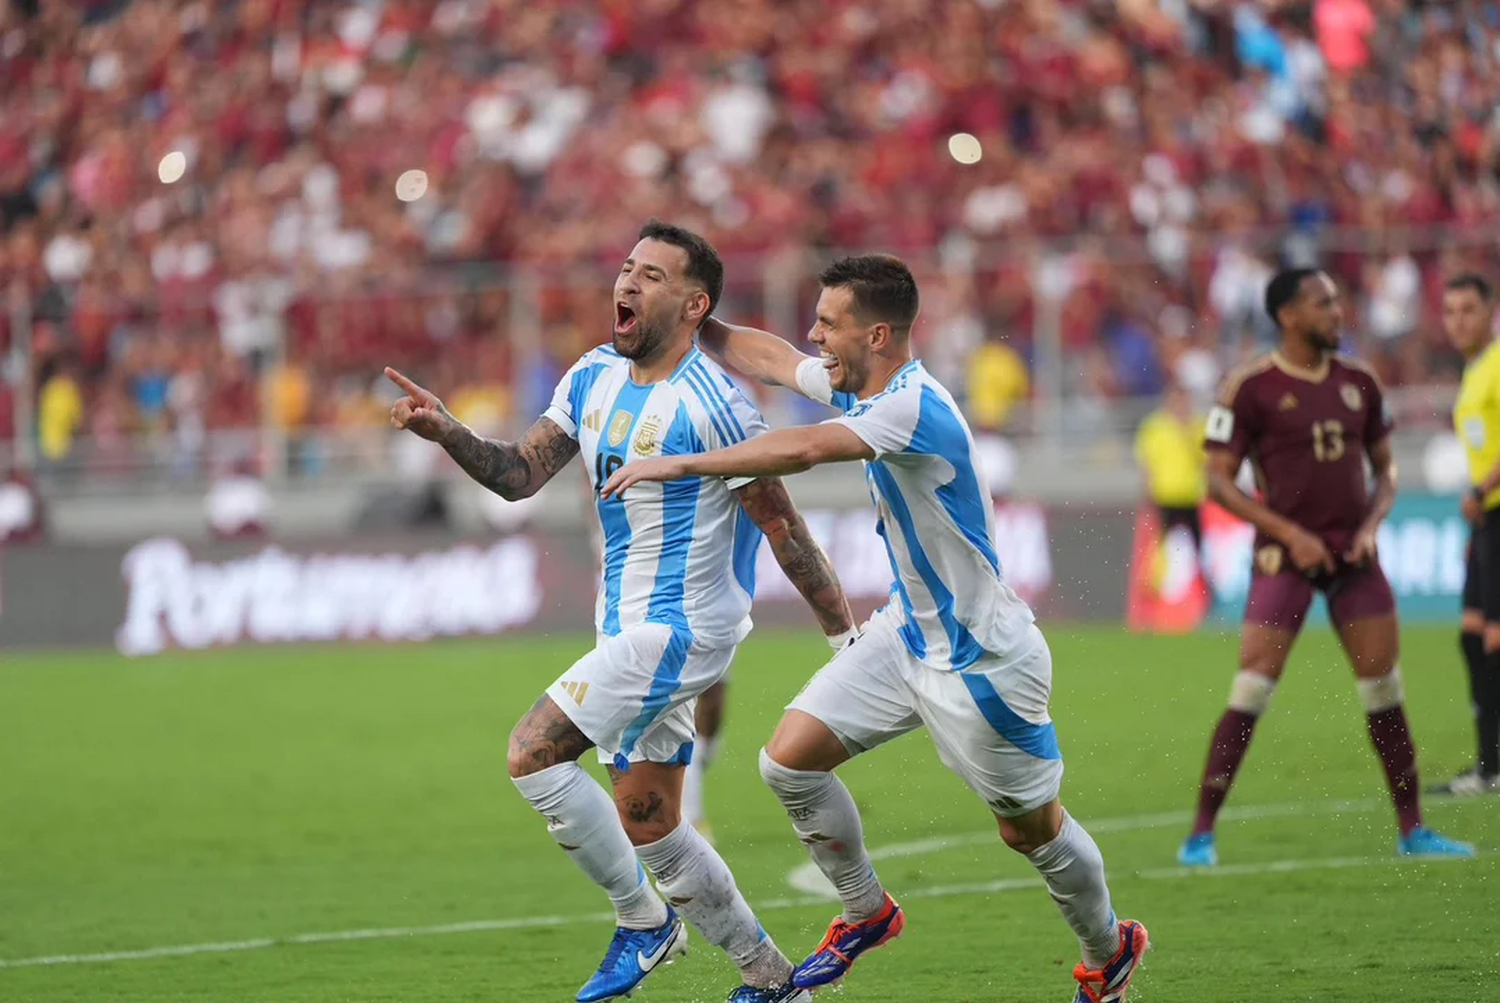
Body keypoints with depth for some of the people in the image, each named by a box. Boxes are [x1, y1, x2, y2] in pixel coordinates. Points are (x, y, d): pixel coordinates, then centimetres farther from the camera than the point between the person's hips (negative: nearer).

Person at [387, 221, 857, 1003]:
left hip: (679, 628, -9)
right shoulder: (593, 379, 6)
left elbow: (784, 530, -14)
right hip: (628, 626, 9)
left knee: (533, 753, -18)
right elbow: (520, 474, 4)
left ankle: (643, 921, -3)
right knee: (649, 824, 11)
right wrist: (447, 433, -15)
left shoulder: (711, 406, -17)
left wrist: (846, 637, -9)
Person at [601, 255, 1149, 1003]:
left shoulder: (915, 408, -29)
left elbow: (801, 450, -43)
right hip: (906, 633, 9)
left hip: (981, 656, -9)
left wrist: (679, 464, -38)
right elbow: (768, 358, 19)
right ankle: (866, 914, 18)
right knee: (789, 759, -1)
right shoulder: (856, 385, 0)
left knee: (1030, 829, 6)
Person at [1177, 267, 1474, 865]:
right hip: (1285, 554, -5)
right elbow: (1218, 481, -7)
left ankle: (1412, 830, 14)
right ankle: (1201, 834, -4)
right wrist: (1291, 534, -14)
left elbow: (1384, 467, 18)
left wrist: (1371, 524, -1)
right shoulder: (1250, 388, -7)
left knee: (1384, 692, 4)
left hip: (1352, 553, 5)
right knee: (1251, 693, -10)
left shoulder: (1358, 383, 9)